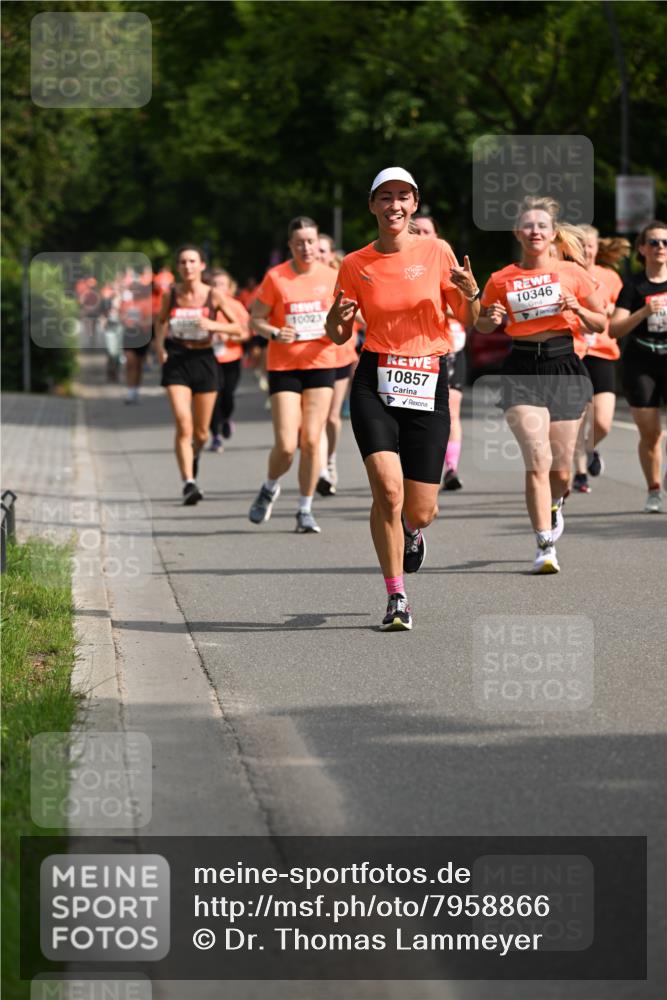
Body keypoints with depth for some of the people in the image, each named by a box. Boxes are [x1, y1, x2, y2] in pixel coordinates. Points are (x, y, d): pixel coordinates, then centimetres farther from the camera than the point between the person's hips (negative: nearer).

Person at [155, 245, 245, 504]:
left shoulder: (213, 296, -6)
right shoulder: (171, 295, -3)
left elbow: (238, 329, -2)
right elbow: (161, 321, 17)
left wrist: (213, 325, -19)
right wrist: (160, 345, -1)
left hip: (203, 360, 1)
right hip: (177, 361, -1)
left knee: (201, 433, 11)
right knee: (183, 425, -18)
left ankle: (193, 456, 46)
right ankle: (189, 483, -17)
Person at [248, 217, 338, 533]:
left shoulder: (330, 277, 4)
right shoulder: (275, 277, -5)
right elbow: (255, 321, 0)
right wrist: (275, 334, -19)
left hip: (320, 365, 2)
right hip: (283, 367, -2)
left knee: (311, 441, -4)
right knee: (286, 445, -9)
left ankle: (305, 511, 9)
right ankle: (269, 489, 23)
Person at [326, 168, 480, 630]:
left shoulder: (436, 252, 3)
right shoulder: (355, 265, 5)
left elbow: (467, 319, 6)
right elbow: (338, 335, 12)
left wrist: (471, 294, -16)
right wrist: (338, 315, -10)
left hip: (428, 383, 0)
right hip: (375, 382, 0)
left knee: (420, 510, 0)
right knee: (387, 488, -20)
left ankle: (411, 528, 41)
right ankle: (397, 598, -6)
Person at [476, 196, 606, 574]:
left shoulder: (572, 272, 3)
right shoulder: (501, 280, 3)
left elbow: (601, 323, 10)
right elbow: (482, 326, 16)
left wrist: (577, 309, -9)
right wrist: (492, 319, -6)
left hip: (564, 366, 1)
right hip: (522, 369, -1)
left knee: (560, 470, 6)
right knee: (538, 460, -16)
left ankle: (554, 504, 42)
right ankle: (546, 547, -12)